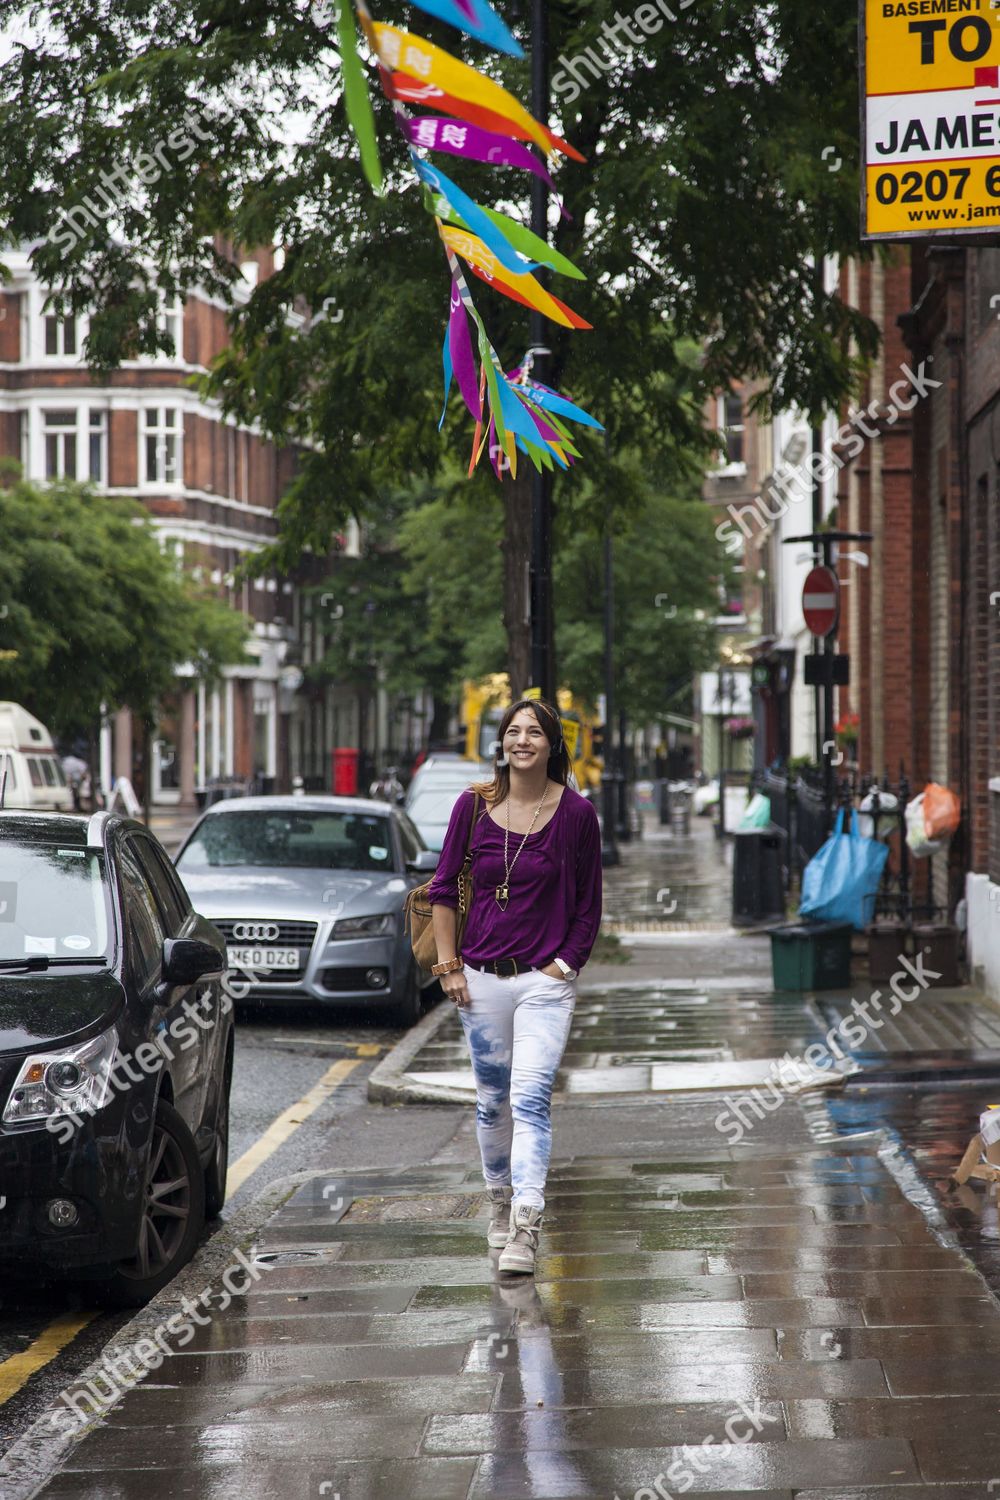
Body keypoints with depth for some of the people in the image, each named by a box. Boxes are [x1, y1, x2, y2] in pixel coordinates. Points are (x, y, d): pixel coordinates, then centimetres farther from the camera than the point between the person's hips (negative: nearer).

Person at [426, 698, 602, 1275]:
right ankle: (500, 1203, 31)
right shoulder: (474, 805, 1)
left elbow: (589, 907, 3)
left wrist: (562, 967, -5)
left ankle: (525, 1228, -21)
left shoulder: (576, 814, -3)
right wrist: (448, 965, 2)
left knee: (531, 1098, -15)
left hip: (545, 979, -3)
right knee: (492, 1101, 12)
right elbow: (443, 889, 8)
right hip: (481, 977, 3)